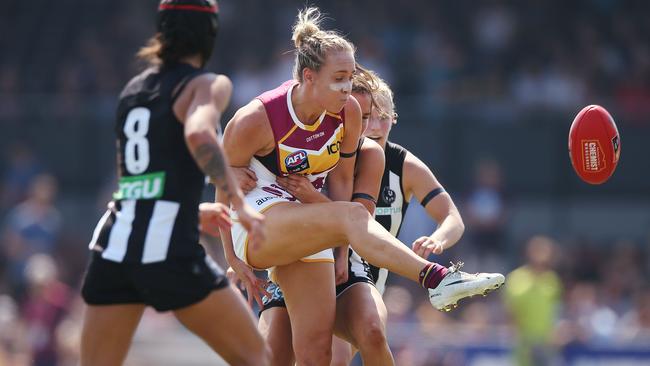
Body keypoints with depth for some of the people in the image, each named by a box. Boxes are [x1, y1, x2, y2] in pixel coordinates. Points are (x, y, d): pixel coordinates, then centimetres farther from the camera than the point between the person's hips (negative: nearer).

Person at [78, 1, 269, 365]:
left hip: (113, 245, 6)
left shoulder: (134, 87, 19)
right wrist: (241, 204, -23)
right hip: (169, 250, -6)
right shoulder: (208, 84, 0)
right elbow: (199, 135, -23)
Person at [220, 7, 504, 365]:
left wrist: (340, 252, 8)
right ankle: (436, 279, -47)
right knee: (351, 215, -32)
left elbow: (340, 179, 8)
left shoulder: (348, 113, -3)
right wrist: (233, 259, 0)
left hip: (303, 234, 6)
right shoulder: (254, 121, -17)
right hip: (257, 222, -6)